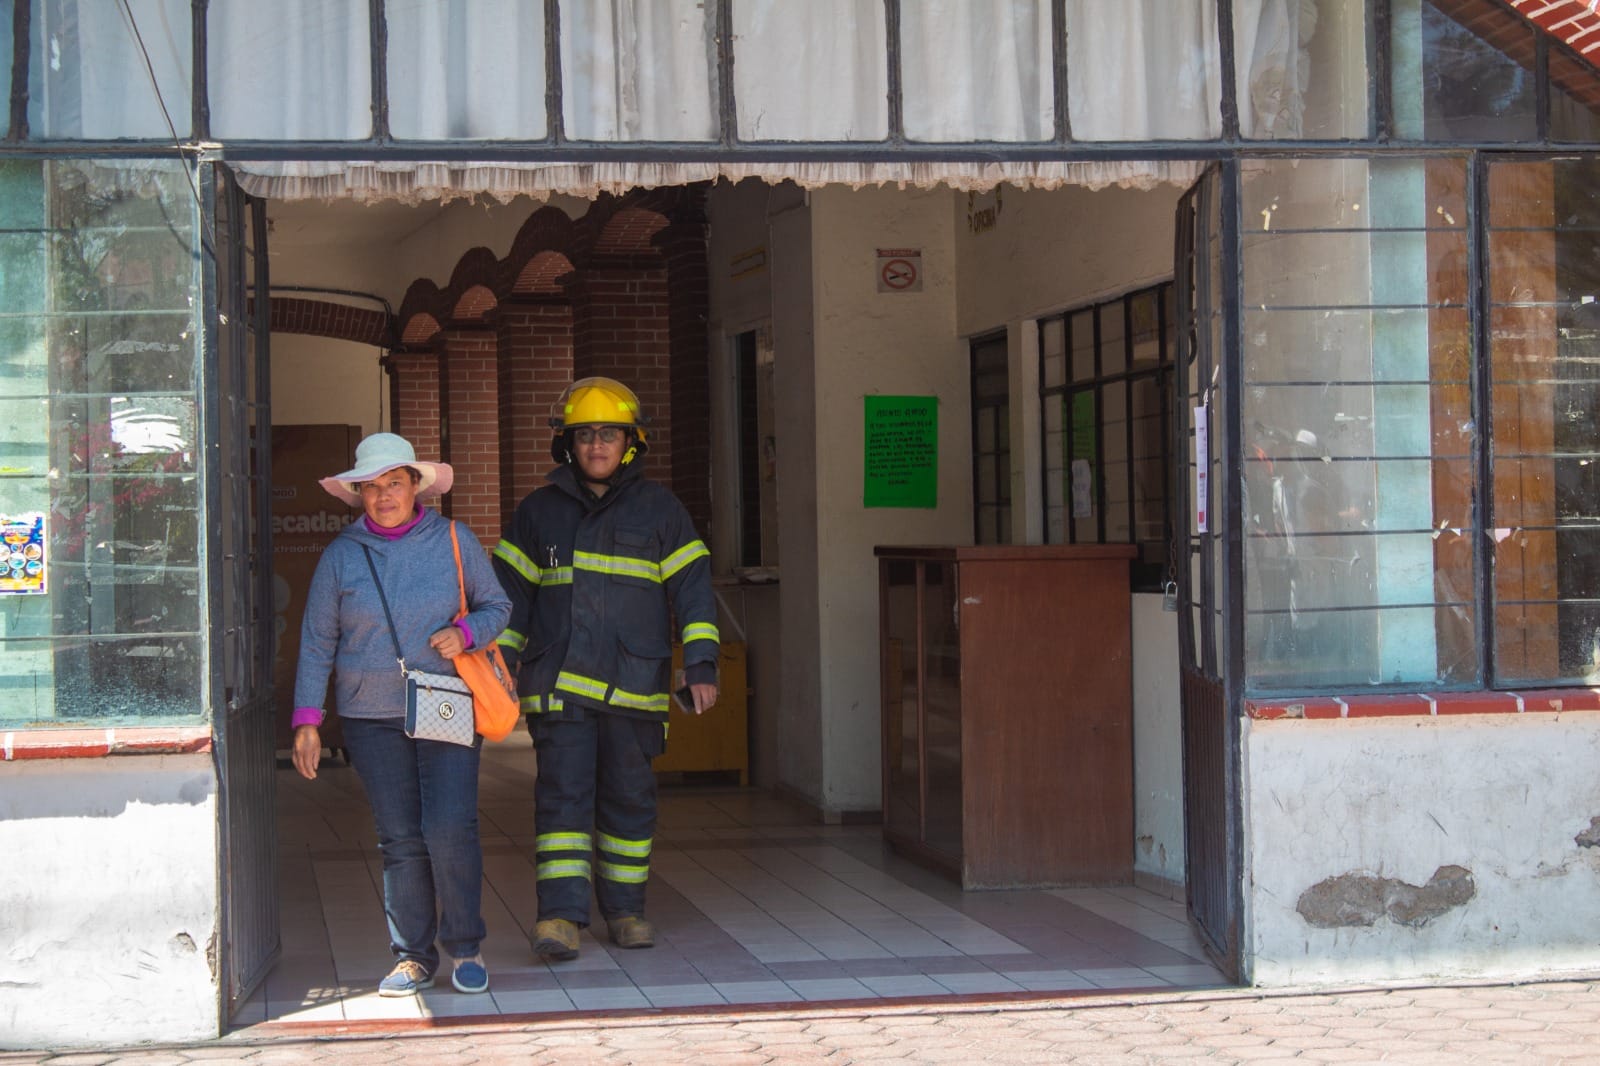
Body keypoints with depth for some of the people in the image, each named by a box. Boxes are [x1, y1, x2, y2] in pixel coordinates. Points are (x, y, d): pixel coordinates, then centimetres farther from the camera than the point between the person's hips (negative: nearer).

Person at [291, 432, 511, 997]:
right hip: (371, 717, 1)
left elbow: (497, 606, 13)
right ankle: (413, 957, 10)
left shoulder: (454, 541, 4)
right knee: (399, 839, -1)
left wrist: (466, 632, -10)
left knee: (450, 828, -11)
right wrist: (307, 720, 2)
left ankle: (465, 949, 6)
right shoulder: (341, 555, 5)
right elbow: (316, 642, 8)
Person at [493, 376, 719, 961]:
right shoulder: (539, 511, 8)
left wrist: (701, 666, -8)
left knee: (629, 798, 8)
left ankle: (624, 908, 22)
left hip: (634, 686, 1)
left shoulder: (658, 508, 5)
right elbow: (510, 592, 10)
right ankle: (560, 916, -15)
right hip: (558, 685, 0)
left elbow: (692, 589, 2)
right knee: (563, 793, -10)